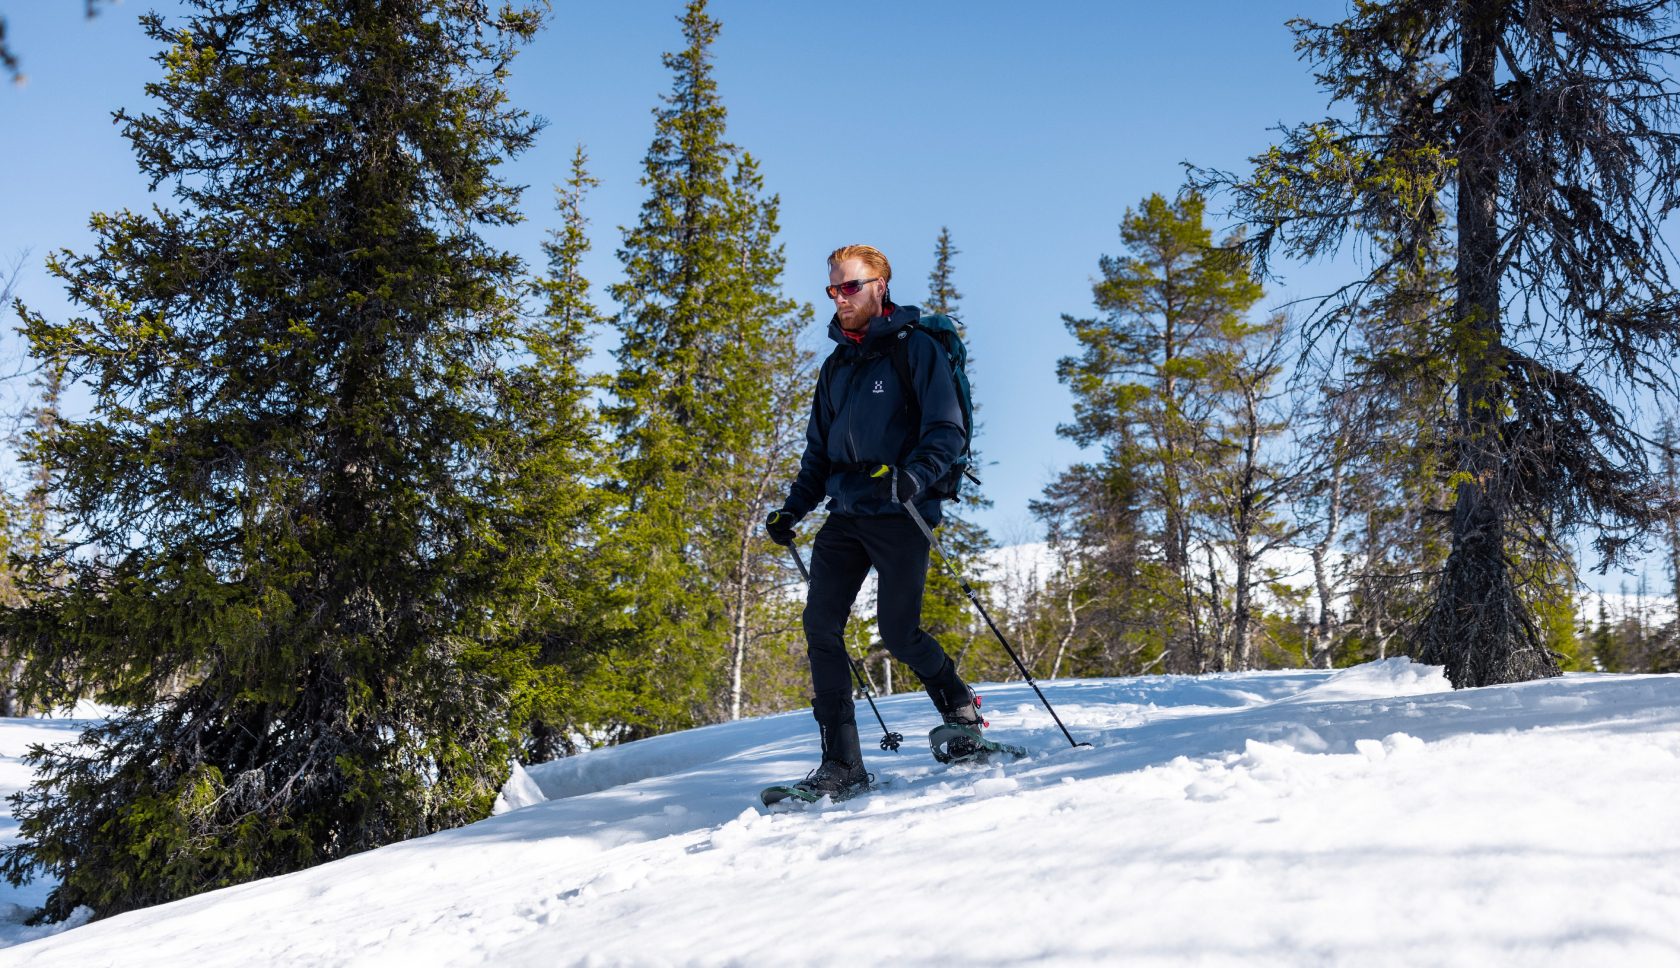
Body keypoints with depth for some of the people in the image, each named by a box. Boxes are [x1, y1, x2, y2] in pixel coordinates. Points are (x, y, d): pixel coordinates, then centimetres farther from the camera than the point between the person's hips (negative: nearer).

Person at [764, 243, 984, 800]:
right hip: (845, 515, 6)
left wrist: (912, 475, -27)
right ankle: (842, 765, -2)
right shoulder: (835, 366, 19)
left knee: (898, 632, -8)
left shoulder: (914, 348, -1)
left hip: (899, 513, -6)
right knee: (820, 626, -7)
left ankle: (962, 712, 22)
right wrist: (792, 510, 13)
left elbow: (948, 430, -10)